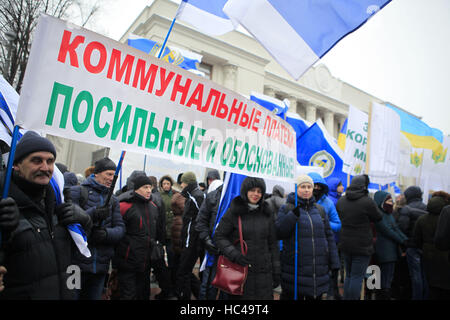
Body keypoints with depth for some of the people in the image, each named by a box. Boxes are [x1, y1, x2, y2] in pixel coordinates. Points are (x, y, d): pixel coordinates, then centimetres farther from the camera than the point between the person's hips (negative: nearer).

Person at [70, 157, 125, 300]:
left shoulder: (113, 200, 12)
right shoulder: (76, 192, -2)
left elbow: (120, 228, 5)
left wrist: (107, 234, -16)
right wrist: (93, 214, -26)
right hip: (77, 263, -4)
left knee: (94, 296, 16)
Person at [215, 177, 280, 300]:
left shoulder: (266, 214, 9)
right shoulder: (234, 212, -1)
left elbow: (273, 244, 12)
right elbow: (219, 236, -1)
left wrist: (276, 271, 10)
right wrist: (234, 254, -14)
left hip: (263, 272, 3)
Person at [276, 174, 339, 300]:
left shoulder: (320, 210, 11)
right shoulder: (287, 209, -1)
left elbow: (329, 236, 13)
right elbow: (279, 233, -11)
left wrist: (334, 263, 10)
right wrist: (293, 215, -22)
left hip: (319, 268, 4)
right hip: (295, 268, -4)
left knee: (315, 296, 13)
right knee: (295, 295, 5)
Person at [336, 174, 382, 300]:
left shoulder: (341, 201, 2)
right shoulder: (367, 202, -16)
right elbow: (378, 218, 0)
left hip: (345, 244, 6)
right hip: (362, 247, -6)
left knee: (348, 275, 18)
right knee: (357, 277, 2)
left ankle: (346, 298, 24)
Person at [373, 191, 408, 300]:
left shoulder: (388, 214, 16)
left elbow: (396, 228, 10)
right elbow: (388, 231, -14)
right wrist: (403, 241, -8)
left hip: (392, 251, 9)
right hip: (385, 253, -9)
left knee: (388, 278, 13)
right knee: (385, 280, -4)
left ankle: (386, 297, 20)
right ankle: (382, 296, 2)